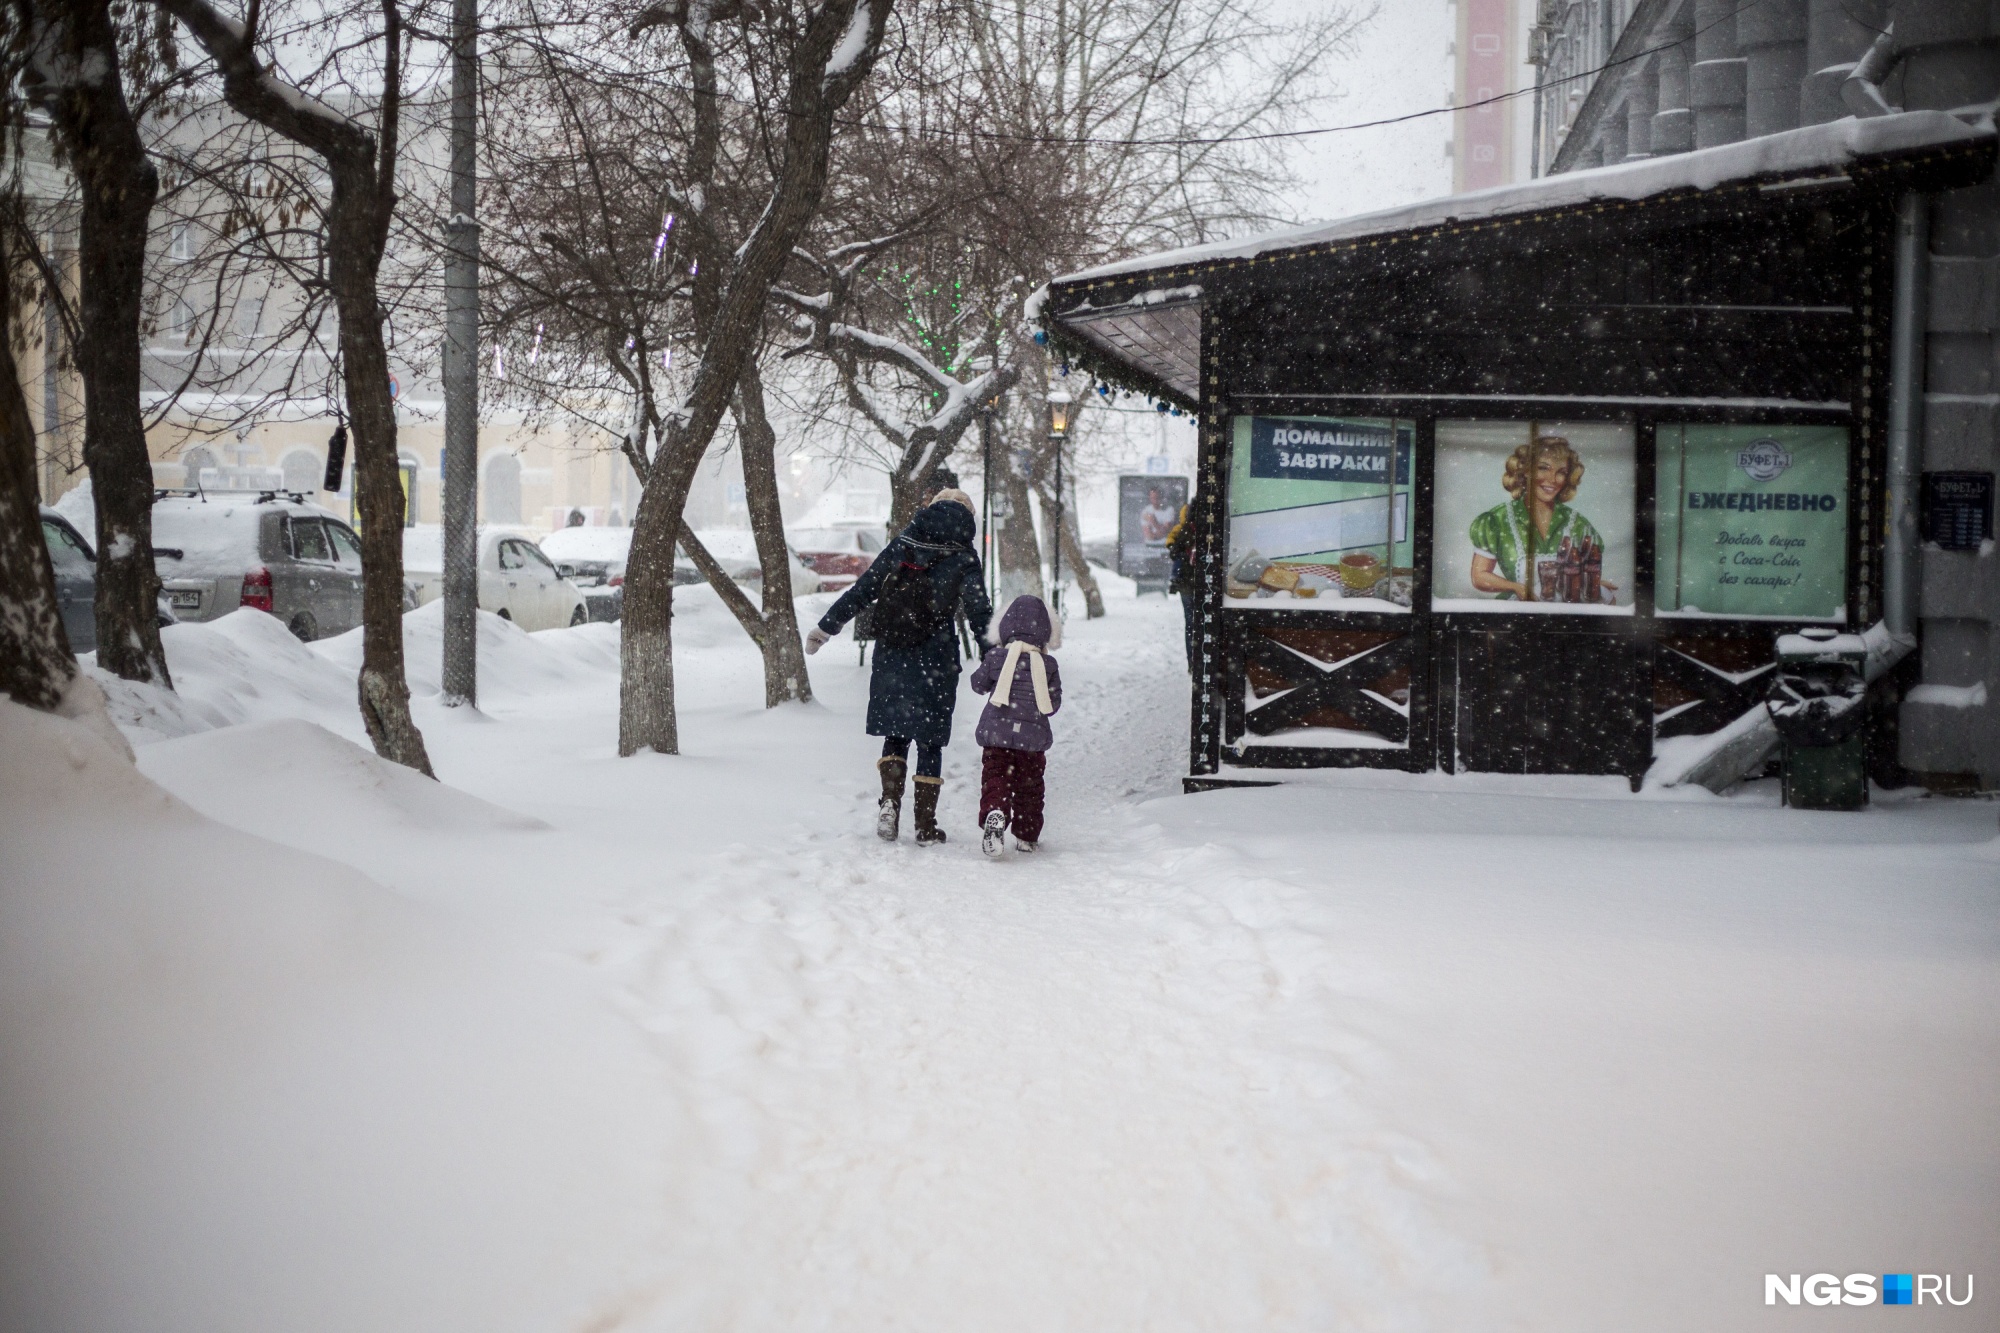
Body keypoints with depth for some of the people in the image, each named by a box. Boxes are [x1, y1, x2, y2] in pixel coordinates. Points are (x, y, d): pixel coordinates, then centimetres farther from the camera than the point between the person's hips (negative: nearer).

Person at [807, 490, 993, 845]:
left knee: (895, 734, 16)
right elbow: (980, 614, -7)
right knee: (930, 742, 7)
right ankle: (926, 826, 8)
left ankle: (890, 802, -3)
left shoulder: (900, 547, 7)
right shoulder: (964, 559, -2)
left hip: (890, 660, 2)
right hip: (935, 664, -2)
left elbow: (861, 592, 8)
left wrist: (824, 628, 16)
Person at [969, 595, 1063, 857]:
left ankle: (994, 814, -30)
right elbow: (1054, 702, 3)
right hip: (1033, 737, 1)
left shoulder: (995, 657, -2)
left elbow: (978, 683, 13)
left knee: (994, 779, -1)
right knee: (1029, 786, 15)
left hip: (997, 734, -1)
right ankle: (1026, 836, 22)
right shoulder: (1047, 664, -1)